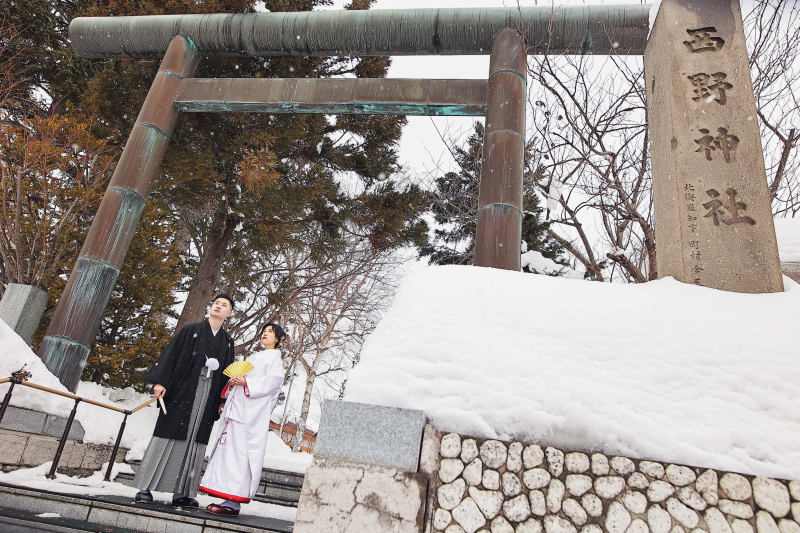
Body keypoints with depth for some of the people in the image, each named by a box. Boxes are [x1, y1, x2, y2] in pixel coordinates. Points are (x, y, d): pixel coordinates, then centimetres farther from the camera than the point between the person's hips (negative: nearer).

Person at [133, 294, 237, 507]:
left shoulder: (227, 342, 13)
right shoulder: (191, 330, 6)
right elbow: (171, 354, -1)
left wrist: (222, 400, 6)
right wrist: (160, 381, -11)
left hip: (207, 396, 3)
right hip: (182, 390, -3)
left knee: (194, 440, 2)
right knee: (168, 435, -3)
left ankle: (181, 492, 7)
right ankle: (145, 488, 5)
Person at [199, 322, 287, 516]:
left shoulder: (275, 357, 2)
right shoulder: (253, 357, 27)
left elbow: (274, 381, -11)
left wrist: (246, 382, -19)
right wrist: (232, 382, 6)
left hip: (251, 411, -8)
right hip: (236, 408, 8)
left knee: (239, 451, -11)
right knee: (229, 448, 3)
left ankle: (233, 503, -10)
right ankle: (227, 496, 8)